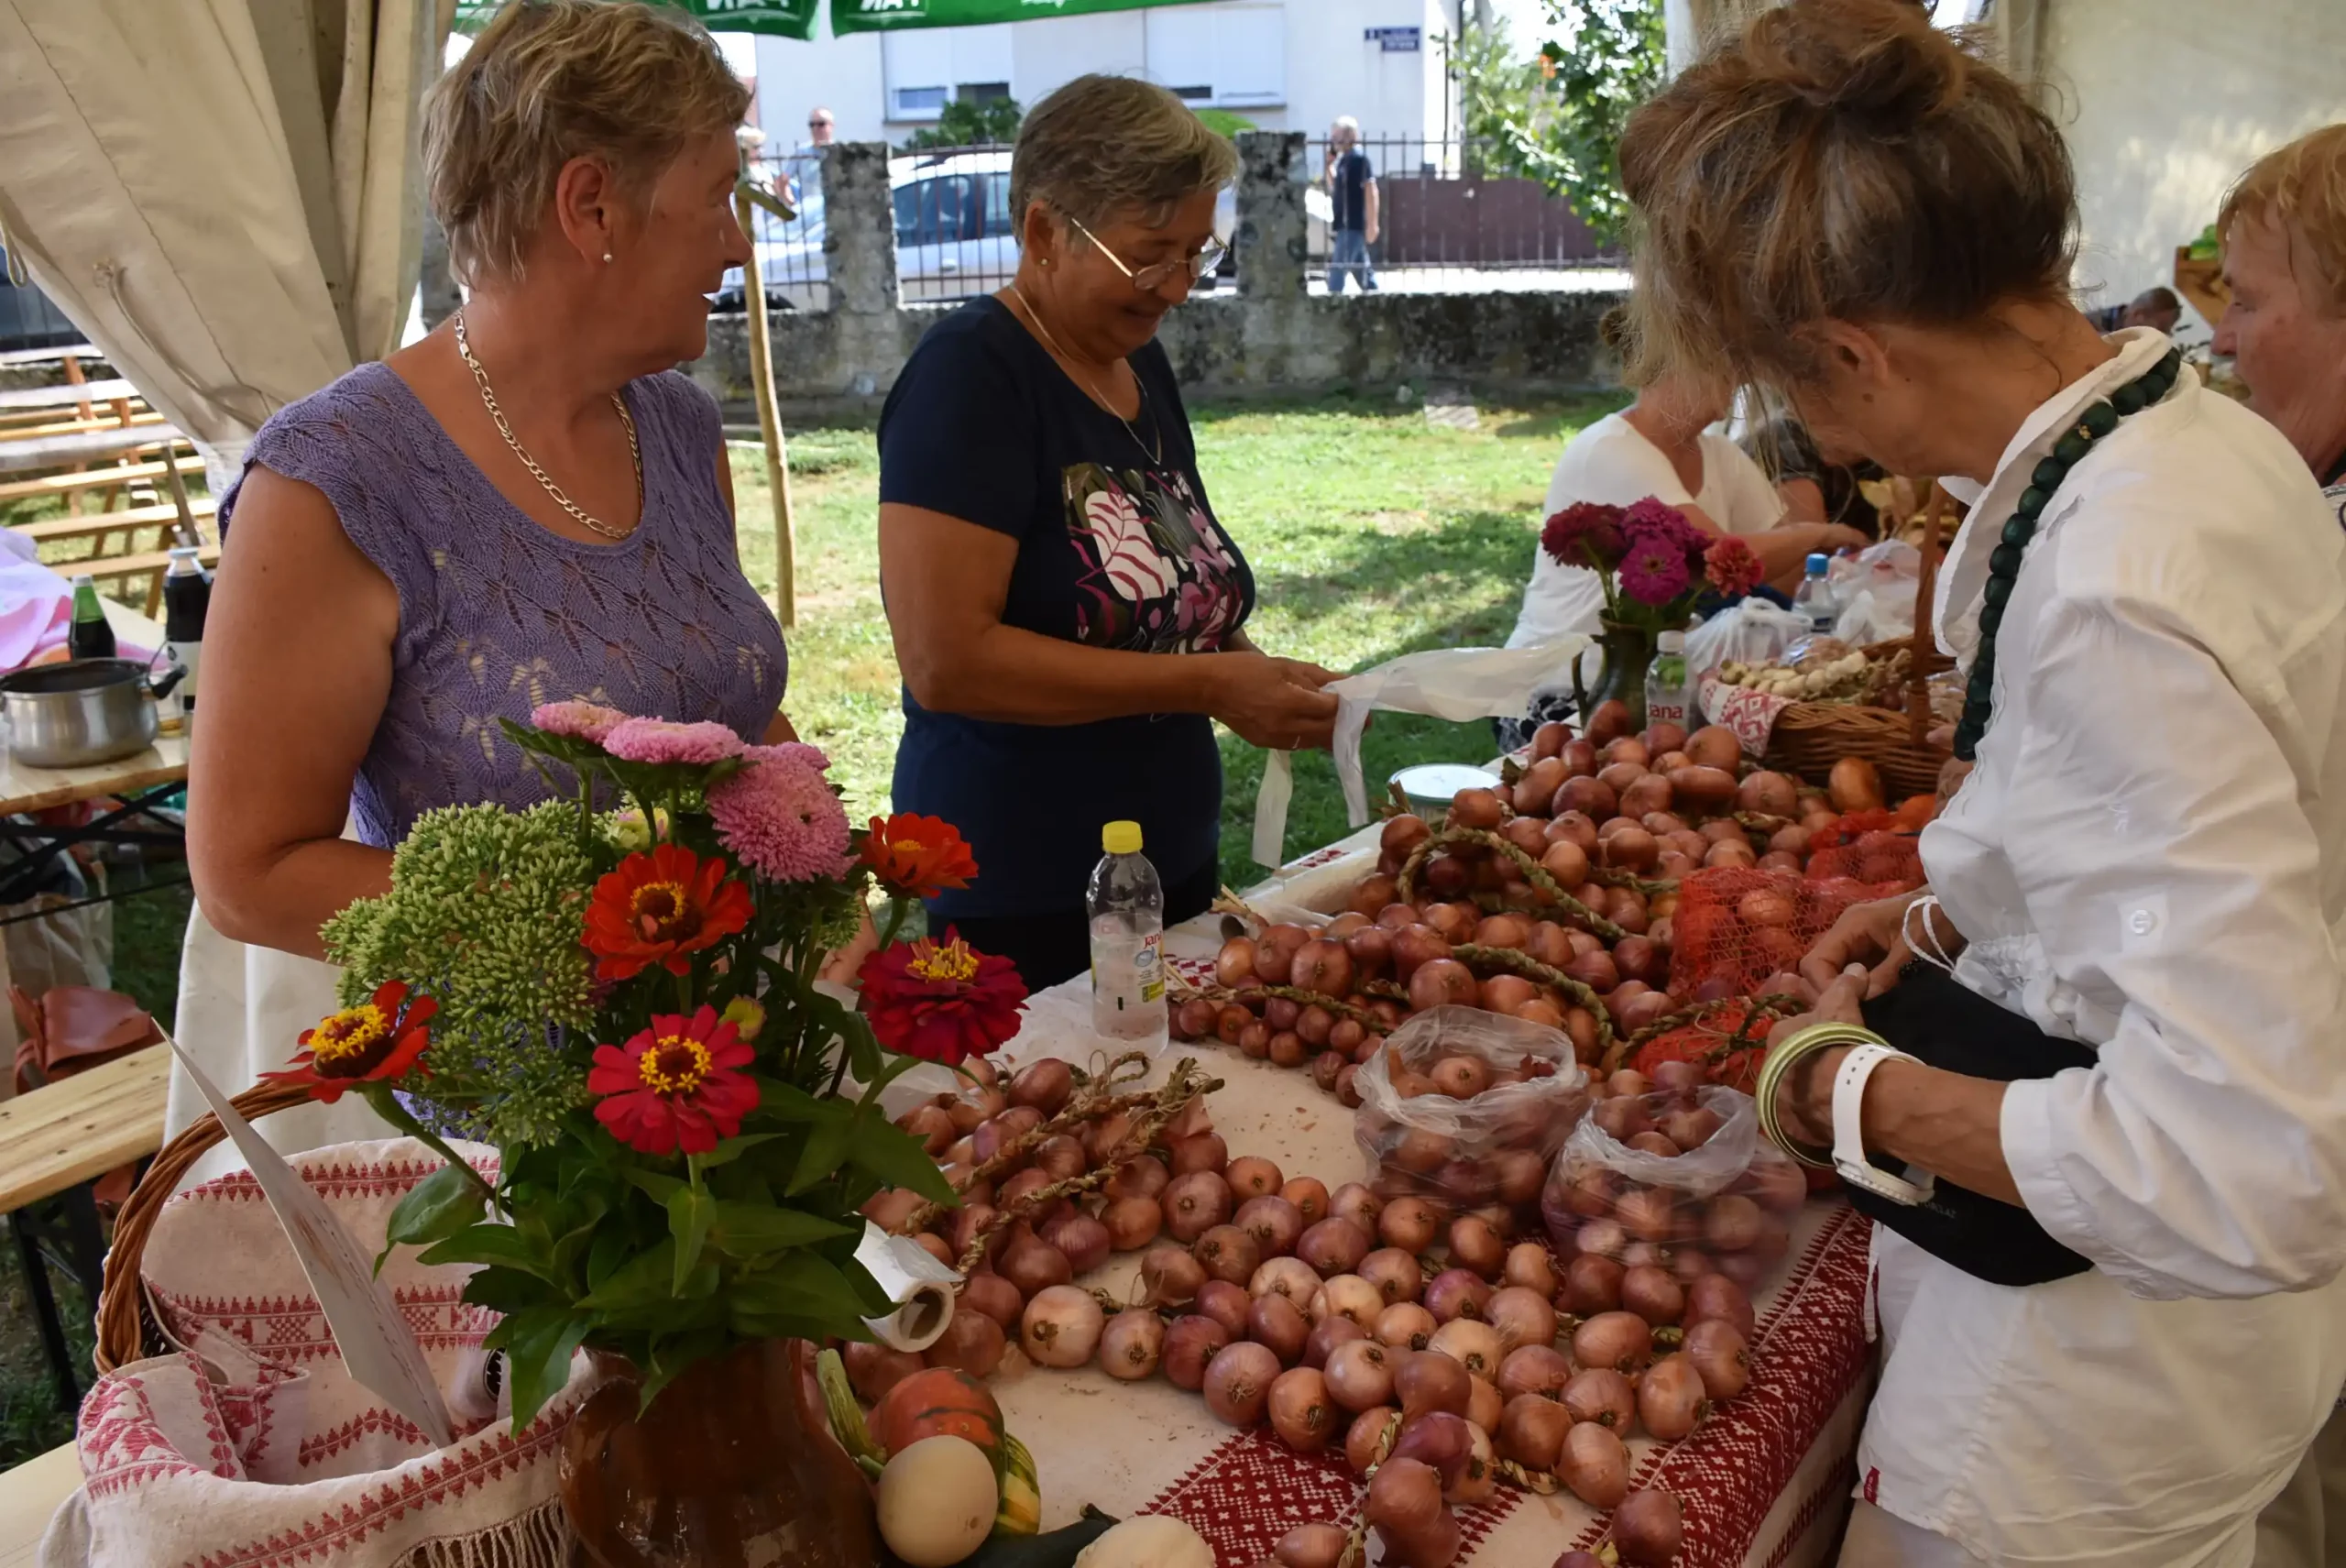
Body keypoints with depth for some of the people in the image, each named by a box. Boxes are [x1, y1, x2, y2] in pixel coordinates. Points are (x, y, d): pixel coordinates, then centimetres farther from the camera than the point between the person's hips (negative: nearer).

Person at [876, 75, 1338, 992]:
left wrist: (1263, 680, -1)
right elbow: (946, 659, -24)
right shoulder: (968, 376, -15)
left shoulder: (1142, 365, 8)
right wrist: (1208, 686, -21)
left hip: (1175, 868, 8)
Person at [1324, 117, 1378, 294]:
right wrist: (1329, 163, 11)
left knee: (1338, 268, -10)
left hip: (1353, 226, -9)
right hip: (1344, 225, 9)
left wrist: (1372, 224, -22)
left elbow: (1371, 191, -18)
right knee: (1361, 268, 15)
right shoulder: (1344, 159, 14)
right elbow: (1334, 187, 24)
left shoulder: (1359, 158, -13)